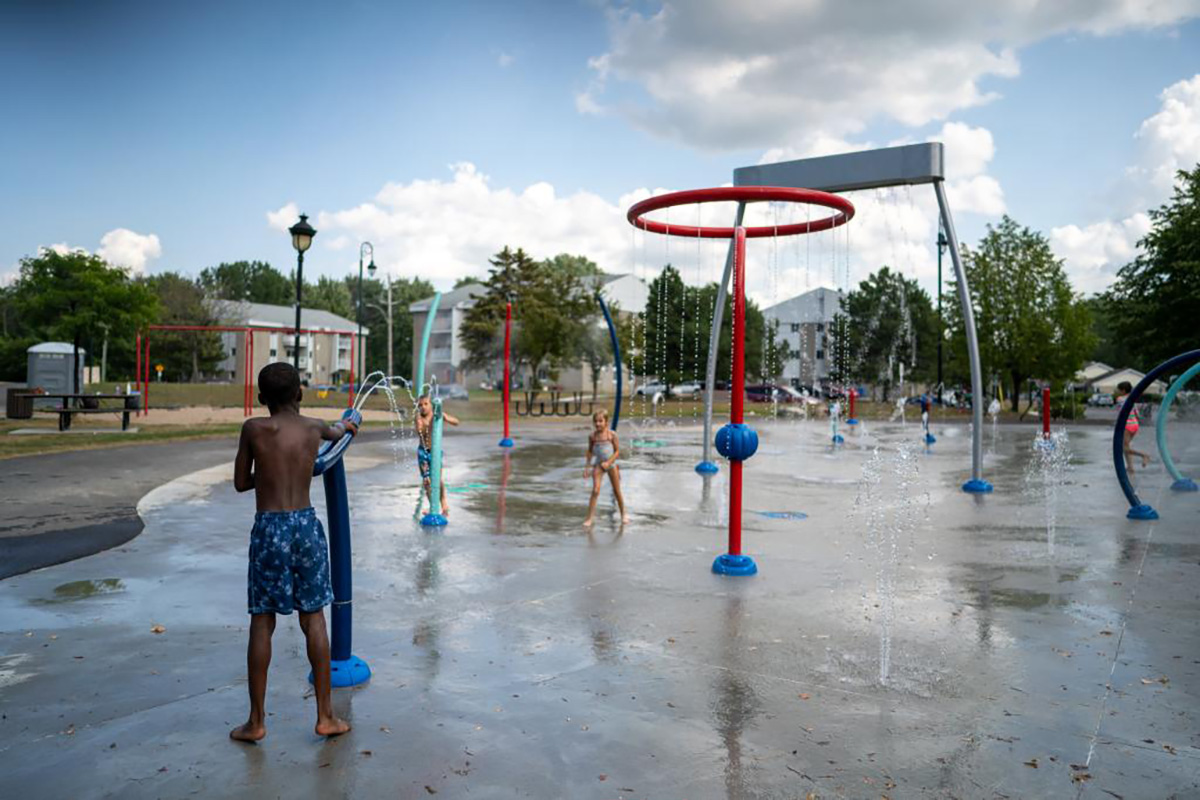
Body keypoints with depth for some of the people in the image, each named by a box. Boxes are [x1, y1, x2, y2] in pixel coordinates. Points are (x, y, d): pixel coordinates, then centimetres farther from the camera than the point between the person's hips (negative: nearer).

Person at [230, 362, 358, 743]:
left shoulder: (253, 428, -3)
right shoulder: (314, 427, 6)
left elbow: (241, 483, 6)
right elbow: (334, 432, 32)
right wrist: (345, 426, 55)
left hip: (268, 528, -2)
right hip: (306, 525, 2)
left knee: (262, 623, 7)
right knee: (313, 620, 8)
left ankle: (256, 721, 15)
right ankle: (325, 716, 14)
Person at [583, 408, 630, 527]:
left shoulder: (612, 434, -11)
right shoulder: (592, 436, -4)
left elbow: (617, 451, -7)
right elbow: (590, 452, 7)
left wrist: (608, 462, -18)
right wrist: (587, 467, 4)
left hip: (611, 464, -1)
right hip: (598, 465, 1)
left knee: (617, 491, 11)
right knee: (595, 491, -12)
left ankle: (623, 514, 30)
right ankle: (589, 518, -9)